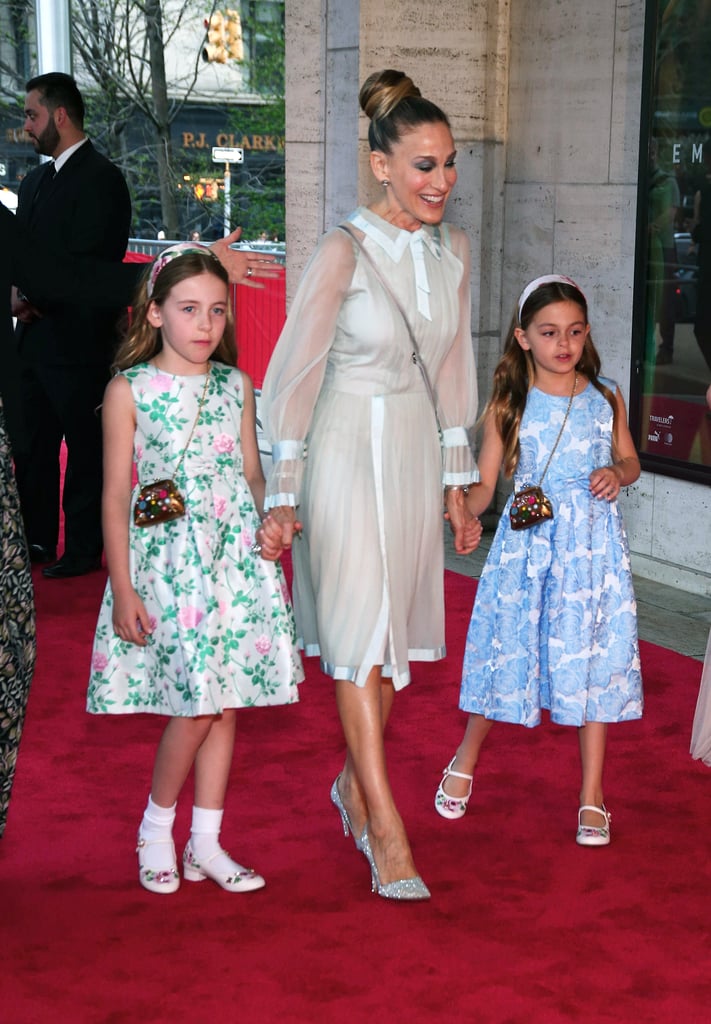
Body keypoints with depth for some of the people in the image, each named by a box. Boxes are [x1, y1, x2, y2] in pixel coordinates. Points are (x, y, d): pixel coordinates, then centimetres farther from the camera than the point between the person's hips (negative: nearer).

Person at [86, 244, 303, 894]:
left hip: (235, 559, 4)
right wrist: (123, 589, -8)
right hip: (166, 563, -4)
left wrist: (270, 550, 6)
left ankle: (206, 843, 20)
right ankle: (156, 829, 17)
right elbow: (115, 495, -5)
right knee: (196, 706, -6)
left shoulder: (236, 385, 7)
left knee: (226, 701, 7)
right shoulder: (129, 390, -4)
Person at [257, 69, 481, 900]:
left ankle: (353, 780, 31)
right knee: (361, 630, -7)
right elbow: (294, 374, -12)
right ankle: (385, 829, -4)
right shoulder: (343, 253, -15)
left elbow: (452, 369, 11)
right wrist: (282, 498, -13)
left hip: (418, 452, 6)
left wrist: (457, 483, 12)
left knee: (394, 628, 12)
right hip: (349, 450, -6)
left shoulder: (451, 250, 3)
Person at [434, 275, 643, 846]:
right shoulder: (508, 406, 0)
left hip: (593, 544, 1)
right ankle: (465, 760, 31)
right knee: (509, 652, 5)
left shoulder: (606, 400, 5)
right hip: (527, 542, -1)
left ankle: (592, 794, 14)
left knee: (594, 659, 2)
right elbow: (485, 483, 0)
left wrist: (617, 473, -6)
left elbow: (630, 460, 16)